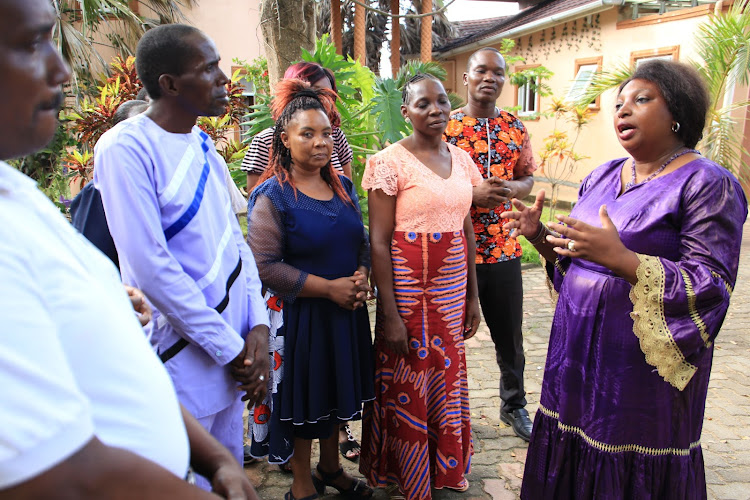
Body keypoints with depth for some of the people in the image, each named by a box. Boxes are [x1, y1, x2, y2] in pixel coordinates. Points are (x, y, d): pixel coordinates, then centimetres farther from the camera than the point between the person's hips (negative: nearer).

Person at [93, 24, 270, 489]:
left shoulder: (204, 145, 8)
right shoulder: (126, 148, -16)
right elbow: (151, 266, -20)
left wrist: (258, 325, -2)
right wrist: (230, 347, -14)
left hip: (232, 346, 7)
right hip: (183, 358, -7)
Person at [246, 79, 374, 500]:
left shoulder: (343, 187, 6)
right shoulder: (273, 195, -12)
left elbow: (361, 241, 15)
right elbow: (265, 265, -19)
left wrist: (362, 275, -6)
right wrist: (328, 287, -20)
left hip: (347, 310, 6)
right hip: (301, 315, -6)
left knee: (338, 391, 19)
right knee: (305, 398, 9)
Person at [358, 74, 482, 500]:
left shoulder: (461, 159, 8)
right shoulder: (390, 162, -10)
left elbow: (467, 230, 12)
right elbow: (379, 241, -12)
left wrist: (473, 296, 11)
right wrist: (389, 314, -15)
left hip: (452, 287, 6)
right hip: (407, 287, -5)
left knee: (446, 380, 17)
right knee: (406, 388, 8)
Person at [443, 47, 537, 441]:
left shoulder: (515, 127, 8)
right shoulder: (446, 126, -4)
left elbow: (528, 177, 12)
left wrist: (513, 188, -11)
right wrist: (472, 194, -20)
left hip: (503, 248, 3)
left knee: (510, 333, 14)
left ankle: (514, 405, 36)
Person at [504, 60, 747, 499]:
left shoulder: (708, 185, -10)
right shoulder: (601, 177, 10)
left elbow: (711, 286, -19)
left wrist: (620, 258, -30)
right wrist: (541, 237, -4)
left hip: (644, 366, -6)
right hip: (577, 354, 6)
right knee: (571, 464, 16)